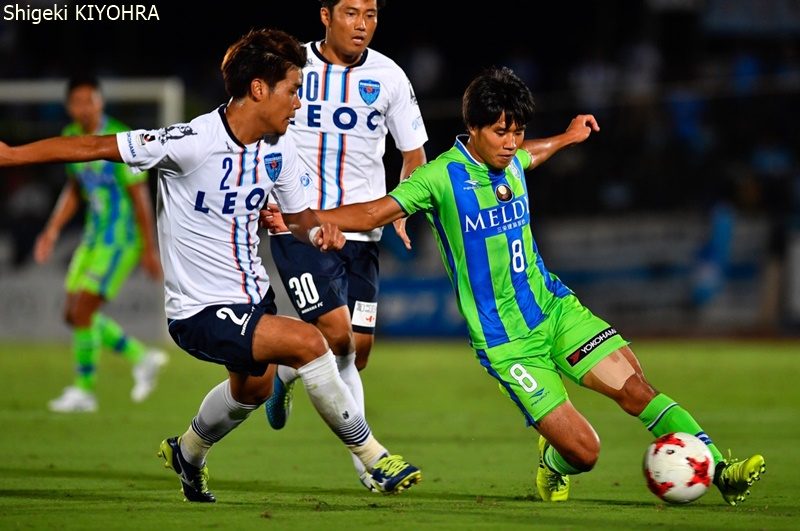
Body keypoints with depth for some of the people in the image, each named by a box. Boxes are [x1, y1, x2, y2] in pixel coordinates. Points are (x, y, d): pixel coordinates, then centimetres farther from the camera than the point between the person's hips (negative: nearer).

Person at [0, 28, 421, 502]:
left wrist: (317, 231, -14)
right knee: (307, 341, -25)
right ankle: (374, 461, -11)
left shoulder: (280, 149, -4)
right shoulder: (191, 142, -25)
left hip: (253, 294, 9)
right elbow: (95, 147, -18)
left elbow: (298, 214, 11)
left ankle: (188, 454, 60)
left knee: (253, 389, 30)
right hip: (202, 312, -9)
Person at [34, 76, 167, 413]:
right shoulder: (71, 138, 5)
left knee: (82, 311, -13)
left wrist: (149, 249, -13)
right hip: (94, 237, 8)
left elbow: (139, 195, -15)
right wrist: (52, 230, 11)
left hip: (121, 240, -8)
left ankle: (83, 391, 1)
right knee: (74, 315, 8)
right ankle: (142, 358, 24)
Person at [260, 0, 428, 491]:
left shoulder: (389, 77, 4)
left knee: (358, 347, 1)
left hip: (361, 232, 4)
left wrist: (399, 209, -4)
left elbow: (414, 157, 13)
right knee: (337, 333, -18)